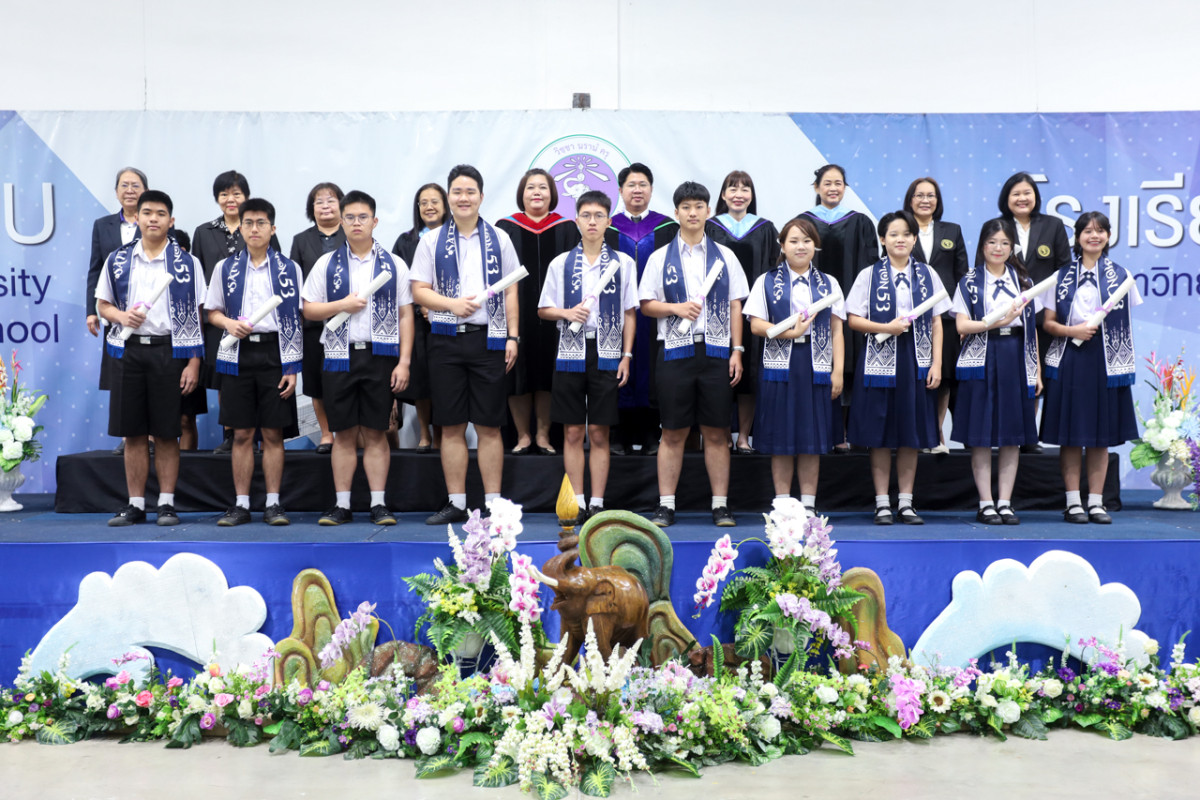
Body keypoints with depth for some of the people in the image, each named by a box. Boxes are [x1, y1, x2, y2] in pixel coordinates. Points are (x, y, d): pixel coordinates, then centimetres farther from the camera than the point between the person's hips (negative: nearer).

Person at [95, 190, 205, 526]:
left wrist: (193, 363, -6)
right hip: (127, 350, 2)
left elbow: (195, 316, 0)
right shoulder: (117, 260, 9)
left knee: (167, 433, 2)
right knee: (133, 433, 6)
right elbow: (102, 304, 14)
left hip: (169, 351, -2)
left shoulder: (186, 263, 3)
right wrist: (122, 316, -9)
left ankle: (166, 503, 10)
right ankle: (135, 504, 14)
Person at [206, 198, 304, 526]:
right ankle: (241, 504, 12)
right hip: (238, 354, 1)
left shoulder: (289, 268, 4)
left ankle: (273, 504, 9)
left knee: (273, 433, 2)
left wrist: (293, 368, -3)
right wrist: (229, 323, -9)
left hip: (275, 354, -1)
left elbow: (297, 320, 2)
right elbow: (212, 312, 15)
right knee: (242, 434, 4)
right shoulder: (225, 268, 9)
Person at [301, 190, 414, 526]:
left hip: (380, 356, -1)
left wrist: (404, 362, -4)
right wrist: (342, 305, -9)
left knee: (376, 434, 3)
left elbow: (406, 315, 3)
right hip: (339, 357, 1)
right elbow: (308, 309, 8)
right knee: (344, 435, 5)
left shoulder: (394, 265, 6)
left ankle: (379, 503, 9)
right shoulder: (327, 264, 9)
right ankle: (342, 505, 11)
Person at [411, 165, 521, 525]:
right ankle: (456, 503, 13)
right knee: (451, 427, 5)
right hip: (446, 339, 1)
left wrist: (513, 336, 0)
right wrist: (451, 304, -12)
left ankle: (493, 503, 7)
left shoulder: (499, 239, 9)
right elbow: (419, 289, 5)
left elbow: (511, 291, 7)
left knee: (489, 426, 1)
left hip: (488, 338, -1)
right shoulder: (432, 241, 8)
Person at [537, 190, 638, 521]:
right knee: (573, 433, 3)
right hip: (571, 354, 1)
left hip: (606, 355, -1)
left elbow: (630, 314, 6)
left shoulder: (623, 263, 5)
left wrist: (627, 356, 0)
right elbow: (543, 309, 10)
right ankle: (577, 503, 10)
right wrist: (567, 313, -10)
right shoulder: (561, 263, 6)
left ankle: (597, 503, 9)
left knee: (599, 433, 2)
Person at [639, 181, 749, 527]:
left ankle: (721, 505, 10)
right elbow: (646, 304, 6)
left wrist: (737, 350, 1)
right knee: (673, 434, 2)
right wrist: (676, 308, -12)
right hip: (675, 352, -1)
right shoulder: (660, 257, 7)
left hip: (716, 353, 1)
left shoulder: (725, 256, 10)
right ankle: (666, 506, 9)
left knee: (716, 433, 3)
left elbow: (735, 306, 8)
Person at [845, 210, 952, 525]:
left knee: (911, 435, 6)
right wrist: (887, 328, -15)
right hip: (879, 362, -2)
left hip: (916, 362, 2)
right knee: (880, 436, 1)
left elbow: (936, 323, 7)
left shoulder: (927, 275, 8)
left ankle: (906, 502, 14)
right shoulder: (869, 275, 2)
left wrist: (936, 364, -1)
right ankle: (882, 503, 9)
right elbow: (853, 319, -1)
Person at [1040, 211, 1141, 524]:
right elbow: (1048, 323, 4)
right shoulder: (1062, 276, 6)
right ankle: (1073, 502, 7)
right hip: (1069, 360, -1)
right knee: (1070, 434, 0)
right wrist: (1072, 330, -13)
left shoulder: (1121, 276, 8)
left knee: (1101, 434, 4)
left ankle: (1096, 501, 11)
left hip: (1106, 361, 1)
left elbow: (1127, 323, 10)